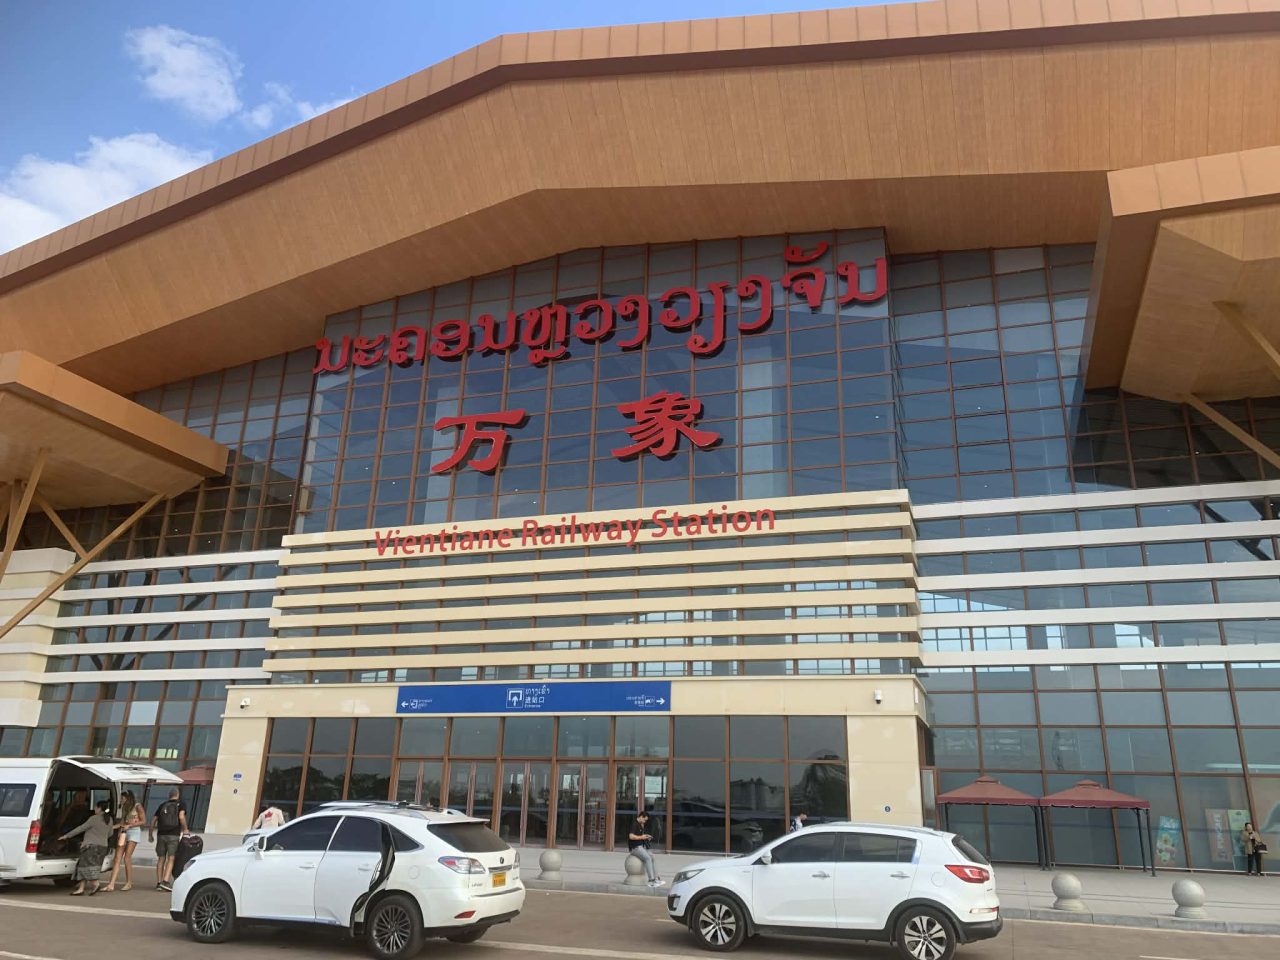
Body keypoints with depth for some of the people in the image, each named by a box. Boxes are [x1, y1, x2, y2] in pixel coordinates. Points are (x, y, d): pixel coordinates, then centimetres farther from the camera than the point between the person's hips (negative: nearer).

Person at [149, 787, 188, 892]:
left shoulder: (162, 805, 15)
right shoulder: (180, 804, 3)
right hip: (173, 835, -4)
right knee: (171, 859, -3)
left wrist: (150, 834, 23)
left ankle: (159, 883, 13)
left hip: (161, 835, 4)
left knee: (161, 859, 12)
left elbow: (153, 820, 13)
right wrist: (185, 829, -3)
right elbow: (181, 816, -15)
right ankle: (165, 881, -16)